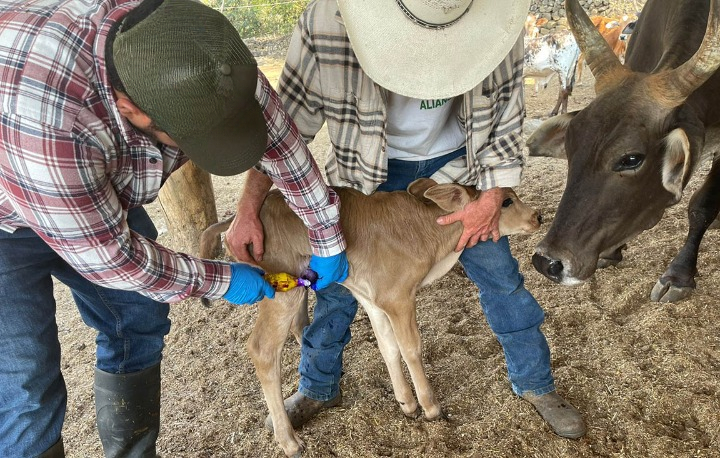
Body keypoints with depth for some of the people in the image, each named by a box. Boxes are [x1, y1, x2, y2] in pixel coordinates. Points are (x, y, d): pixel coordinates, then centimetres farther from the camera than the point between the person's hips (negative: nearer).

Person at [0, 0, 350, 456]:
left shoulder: (202, 53, -27)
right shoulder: (42, 114, -44)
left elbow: (282, 144, -13)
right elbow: (108, 257, -30)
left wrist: (329, 242, -2)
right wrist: (221, 280, -16)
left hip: (105, 195, 5)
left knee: (140, 321, 6)